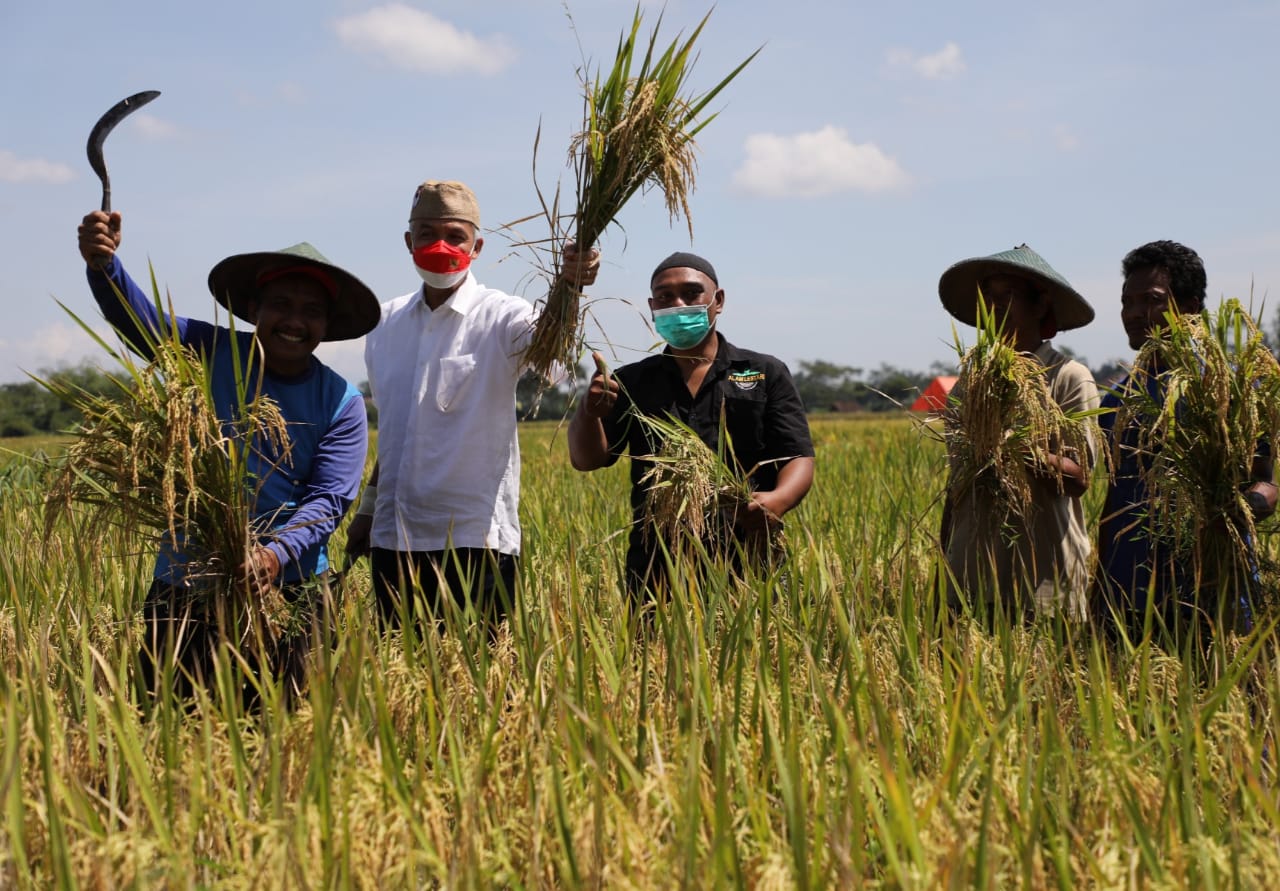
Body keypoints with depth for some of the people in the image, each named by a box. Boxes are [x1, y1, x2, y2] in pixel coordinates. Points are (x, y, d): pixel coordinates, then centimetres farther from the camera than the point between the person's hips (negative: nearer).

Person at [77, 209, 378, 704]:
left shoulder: (341, 403, -2)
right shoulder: (213, 353, -1)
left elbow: (328, 500, -8)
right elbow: (139, 318, -15)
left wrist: (278, 555, -26)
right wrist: (103, 264, -36)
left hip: (285, 585, 0)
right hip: (185, 577, 0)